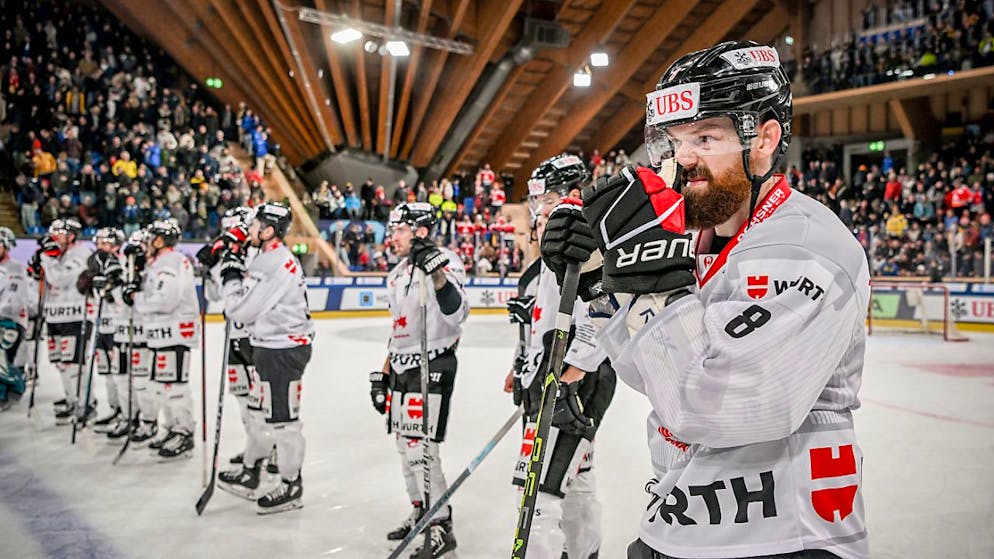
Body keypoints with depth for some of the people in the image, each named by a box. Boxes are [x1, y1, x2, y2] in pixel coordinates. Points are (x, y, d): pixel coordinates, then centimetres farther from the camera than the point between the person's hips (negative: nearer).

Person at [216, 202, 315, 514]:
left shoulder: (277, 265, -22)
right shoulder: (267, 258, 12)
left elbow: (241, 310, -20)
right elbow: (247, 304, 17)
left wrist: (231, 276, -7)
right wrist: (234, 272, 6)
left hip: (284, 349, -11)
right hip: (269, 346, 11)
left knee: (281, 418, -1)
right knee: (260, 410, 20)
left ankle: (292, 487, 12)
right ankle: (249, 476, 34)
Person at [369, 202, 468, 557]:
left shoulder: (443, 262, -12)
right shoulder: (398, 273, 15)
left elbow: (456, 312, -27)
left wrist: (436, 273, -39)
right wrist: (384, 372, 21)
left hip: (433, 367, -9)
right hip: (402, 367, 9)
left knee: (421, 449, -10)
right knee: (405, 445, 14)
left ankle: (441, 528, 2)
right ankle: (420, 514, 30)